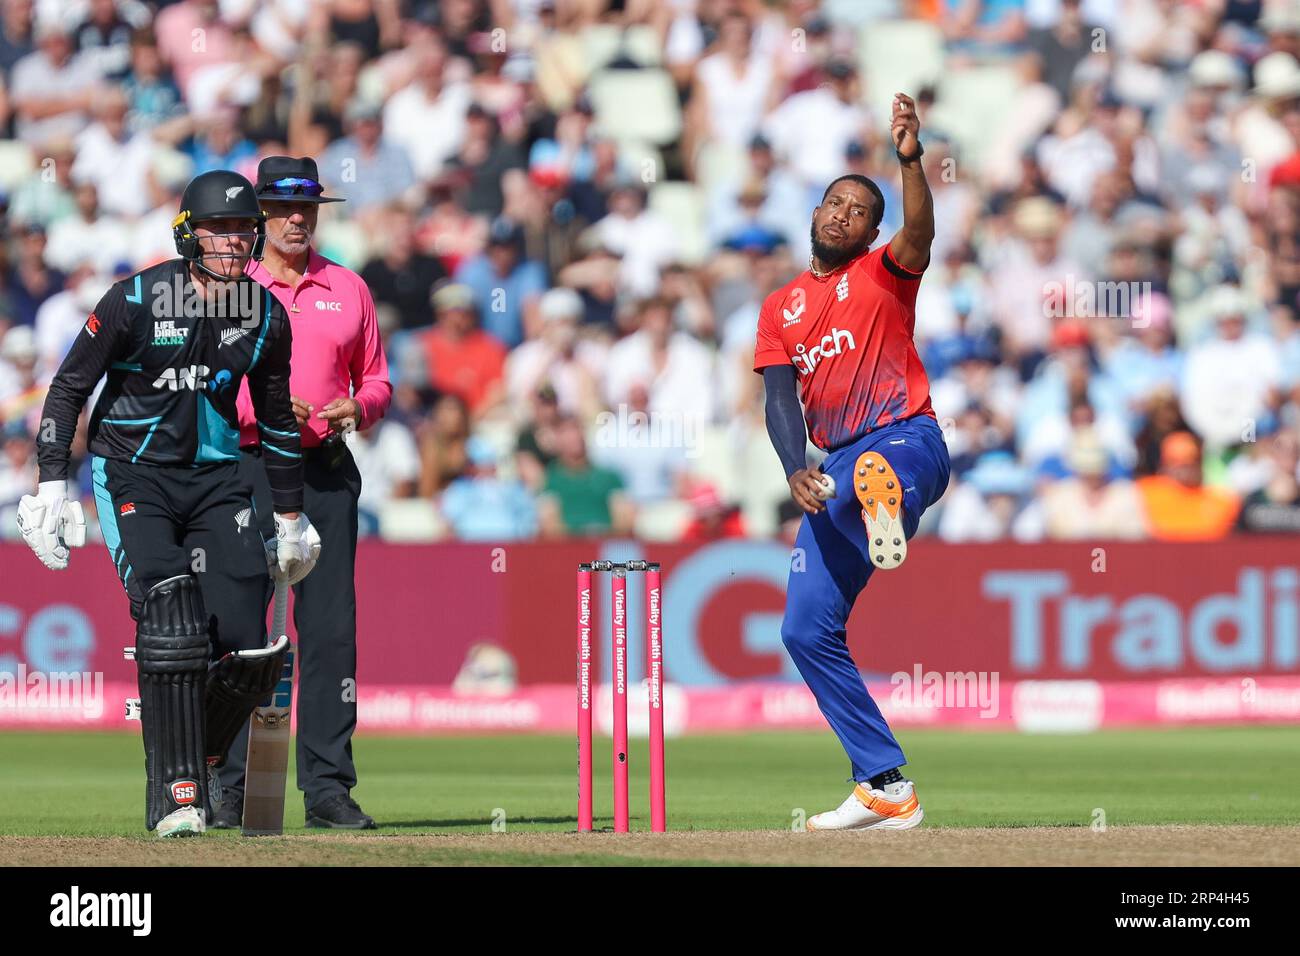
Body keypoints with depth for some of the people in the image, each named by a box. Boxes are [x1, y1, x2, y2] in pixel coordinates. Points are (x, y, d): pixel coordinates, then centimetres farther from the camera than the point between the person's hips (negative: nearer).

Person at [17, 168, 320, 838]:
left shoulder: (267, 317, 1)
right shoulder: (136, 301, -12)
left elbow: (277, 417, 15)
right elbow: (69, 387, -4)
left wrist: (290, 517, 20)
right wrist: (52, 483, -11)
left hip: (218, 478, 4)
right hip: (133, 476, -4)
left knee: (246, 646, -9)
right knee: (168, 611, -23)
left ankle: (204, 763, 18)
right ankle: (174, 791, -18)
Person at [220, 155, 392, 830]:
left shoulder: (348, 289, 14)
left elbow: (377, 382, 17)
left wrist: (356, 408, -5)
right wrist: (258, 407, -17)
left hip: (328, 470, 3)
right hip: (245, 466, -3)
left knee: (330, 626, -2)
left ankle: (328, 786, 0)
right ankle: (233, 790, -2)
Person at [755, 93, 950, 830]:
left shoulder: (883, 274, 4)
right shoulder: (782, 308, 17)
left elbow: (919, 234, -19)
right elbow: (781, 397, 5)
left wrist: (912, 160, -37)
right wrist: (794, 469, -15)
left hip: (907, 440, -5)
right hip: (838, 468, 5)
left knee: (872, 471, -43)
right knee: (808, 630, 0)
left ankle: (884, 517, -79)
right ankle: (888, 789, 2)